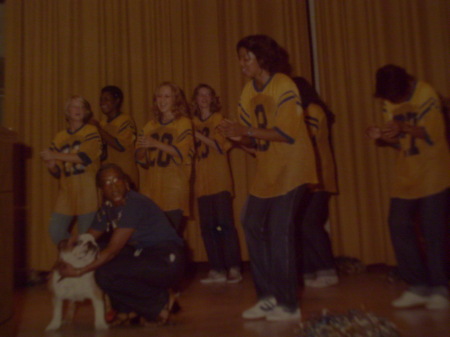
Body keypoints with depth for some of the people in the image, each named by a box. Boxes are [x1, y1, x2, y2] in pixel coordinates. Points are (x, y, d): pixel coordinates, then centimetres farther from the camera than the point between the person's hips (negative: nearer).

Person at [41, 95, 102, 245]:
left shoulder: (91, 132, 2)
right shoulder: (59, 137, 12)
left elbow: (84, 156, -14)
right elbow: (57, 172, 12)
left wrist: (54, 155, -11)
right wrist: (51, 165, -12)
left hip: (87, 191, -4)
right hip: (66, 191, 4)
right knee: (56, 233, 4)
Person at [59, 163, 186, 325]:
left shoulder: (135, 204, -19)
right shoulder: (107, 208, 7)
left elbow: (113, 249, -22)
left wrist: (79, 271, -19)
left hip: (167, 262, -9)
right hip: (146, 256, 9)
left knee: (105, 274, -20)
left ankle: (161, 302, -2)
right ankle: (126, 311, 12)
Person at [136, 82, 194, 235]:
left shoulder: (183, 122, 5)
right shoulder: (150, 125, 18)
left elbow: (183, 152, -9)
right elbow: (140, 158, 16)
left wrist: (156, 144, -16)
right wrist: (142, 149, -6)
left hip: (174, 189, -4)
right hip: (151, 188, 4)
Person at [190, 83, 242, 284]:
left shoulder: (218, 118, 4)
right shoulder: (194, 122, 16)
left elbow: (222, 146, -8)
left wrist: (199, 136, -13)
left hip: (220, 180, -4)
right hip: (202, 182, 4)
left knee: (225, 224, -7)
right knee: (207, 226, 2)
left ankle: (233, 269, -1)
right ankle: (216, 270, 8)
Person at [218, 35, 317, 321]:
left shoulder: (283, 86, -13)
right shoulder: (249, 91, 9)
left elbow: (286, 133, -21)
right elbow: (255, 138, 9)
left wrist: (247, 130, -22)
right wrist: (238, 136, -11)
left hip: (291, 167, -8)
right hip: (267, 169, 8)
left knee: (279, 232, -7)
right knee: (253, 225, 7)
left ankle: (289, 305, 9)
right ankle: (268, 297, 21)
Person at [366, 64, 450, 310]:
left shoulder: (426, 94, -10)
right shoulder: (388, 102, 5)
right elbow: (397, 141, 7)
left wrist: (404, 128, -31)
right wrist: (381, 137, -14)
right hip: (405, 177, 5)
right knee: (399, 227, -1)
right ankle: (418, 287, 9)